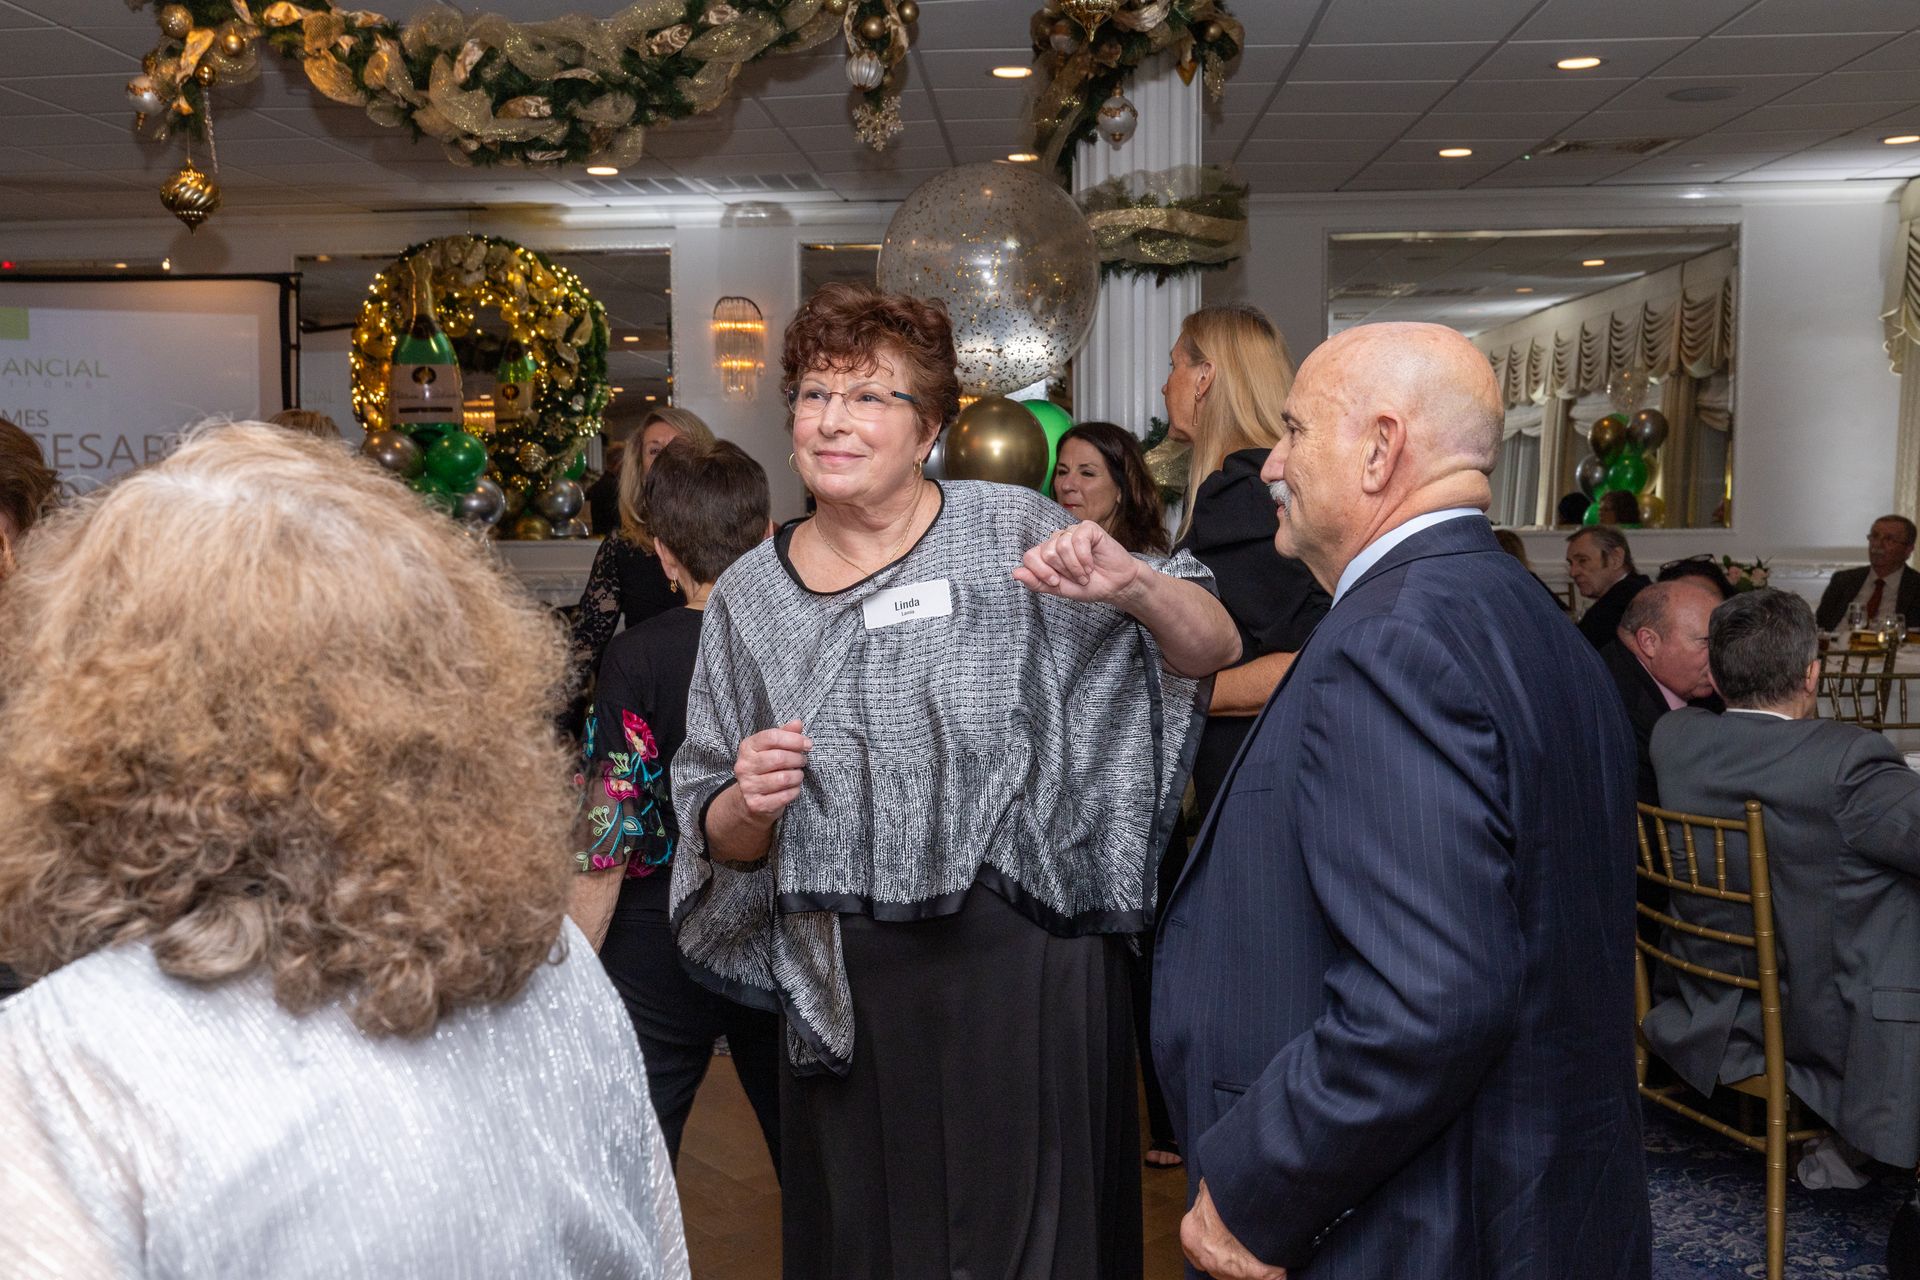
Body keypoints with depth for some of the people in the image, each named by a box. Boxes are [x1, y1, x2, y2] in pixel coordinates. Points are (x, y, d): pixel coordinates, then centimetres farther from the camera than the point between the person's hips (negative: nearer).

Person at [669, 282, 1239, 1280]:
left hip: (1024, 971, -2)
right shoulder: (749, 595, 4)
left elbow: (1215, 650, -2)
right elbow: (719, 840, 10)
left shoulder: (1012, 531, -3)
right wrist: (748, 803, -12)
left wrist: (1133, 585, -21)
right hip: (847, 993, 3)